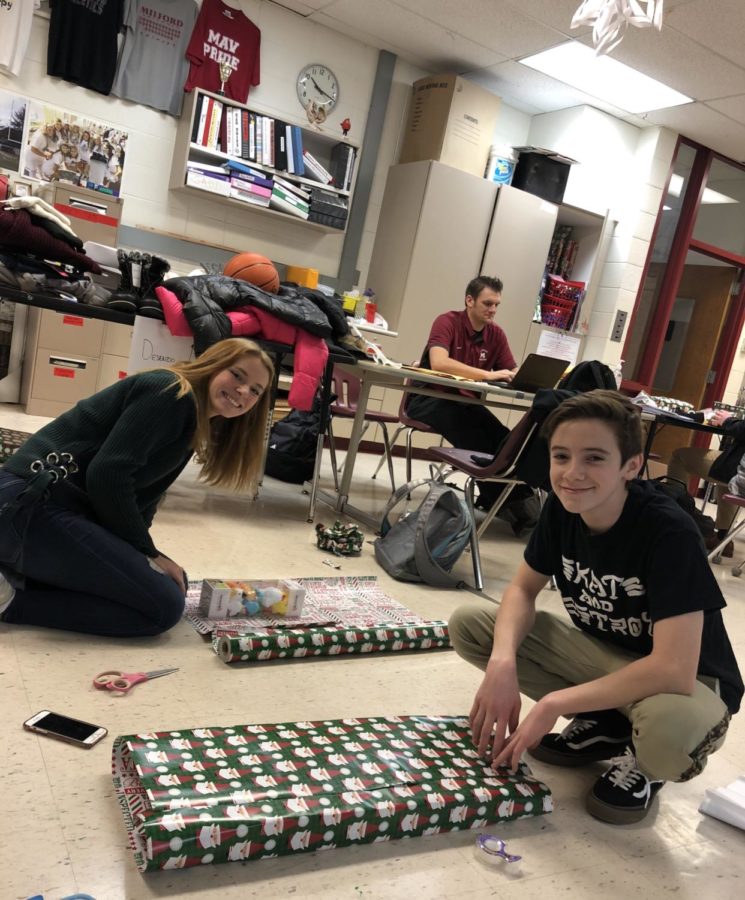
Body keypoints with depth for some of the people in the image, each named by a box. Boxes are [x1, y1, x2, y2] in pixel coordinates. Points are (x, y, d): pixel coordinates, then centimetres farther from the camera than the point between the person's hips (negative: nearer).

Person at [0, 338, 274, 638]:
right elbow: (108, 474, -21)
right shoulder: (172, 393, -12)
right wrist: (147, 553, -12)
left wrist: (144, 555, 0)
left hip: (70, 508, 10)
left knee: (173, 581, 11)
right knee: (164, 604, -13)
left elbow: (142, 494, 13)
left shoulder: (193, 428, 17)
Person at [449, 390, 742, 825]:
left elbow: (674, 670, -36)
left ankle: (642, 760, -2)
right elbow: (523, 589, -3)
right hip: (603, 654, 6)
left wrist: (554, 703, -31)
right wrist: (503, 661, -23)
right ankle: (604, 724, 4)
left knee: (671, 725, -43)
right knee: (469, 622, -9)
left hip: (685, 683, -5)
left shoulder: (671, 532, -31)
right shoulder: (561, 508, -14)